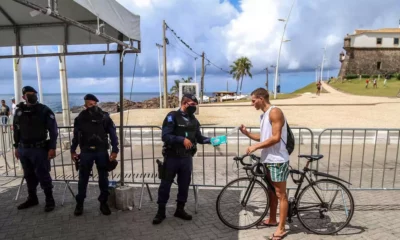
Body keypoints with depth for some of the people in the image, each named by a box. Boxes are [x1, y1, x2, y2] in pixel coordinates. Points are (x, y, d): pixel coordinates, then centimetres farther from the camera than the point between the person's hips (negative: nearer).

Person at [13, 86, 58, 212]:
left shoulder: (44, 110, -7)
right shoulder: (19, 111, 7)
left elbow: (53, 130, -9)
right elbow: (16, 130, 15)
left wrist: (52, 147, -13)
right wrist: (17, 147, 13)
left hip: (39, 149, -5)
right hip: (23, 149, 5)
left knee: (43, 175, -1)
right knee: (29, 175, 15)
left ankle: (49, 200, 12)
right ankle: (32, 198, 30)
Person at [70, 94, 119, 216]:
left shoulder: (104, 117, -5)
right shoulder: (80, 118, 2)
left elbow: (113, 134, -4)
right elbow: (76, 135, 11)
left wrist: (114, 150, -9)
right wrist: (73, 151, 10)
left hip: (101, 151, -1)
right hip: (86, 151, 1)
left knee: (103, 178, 7)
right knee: (83, 178, 8)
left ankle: (103, 203, 21)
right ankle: (79, 203, 24)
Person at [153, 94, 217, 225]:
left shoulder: (194, 120, 8)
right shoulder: (172, 116, -10)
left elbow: (199, 138, 11)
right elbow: (165, 136, -19)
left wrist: (210, 140, -5)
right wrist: (182, 139, -28)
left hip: (187, 158, 5)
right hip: (172, 157, -5)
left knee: (184, 184, 12)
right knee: (166, 183, 5)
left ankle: (180, 209, 28)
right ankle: (161, 211, 18)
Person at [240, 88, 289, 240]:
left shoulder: (275, 112, -15)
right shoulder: (264, 115, 14)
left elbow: (275, 138, -22)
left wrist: (255, 146, -18)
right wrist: (246, 133, 6)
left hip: (278, 160, -10)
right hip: (268, 159, 10)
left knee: (281, 195, 0)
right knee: (271, 192, 20)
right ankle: (272, 220, 35)